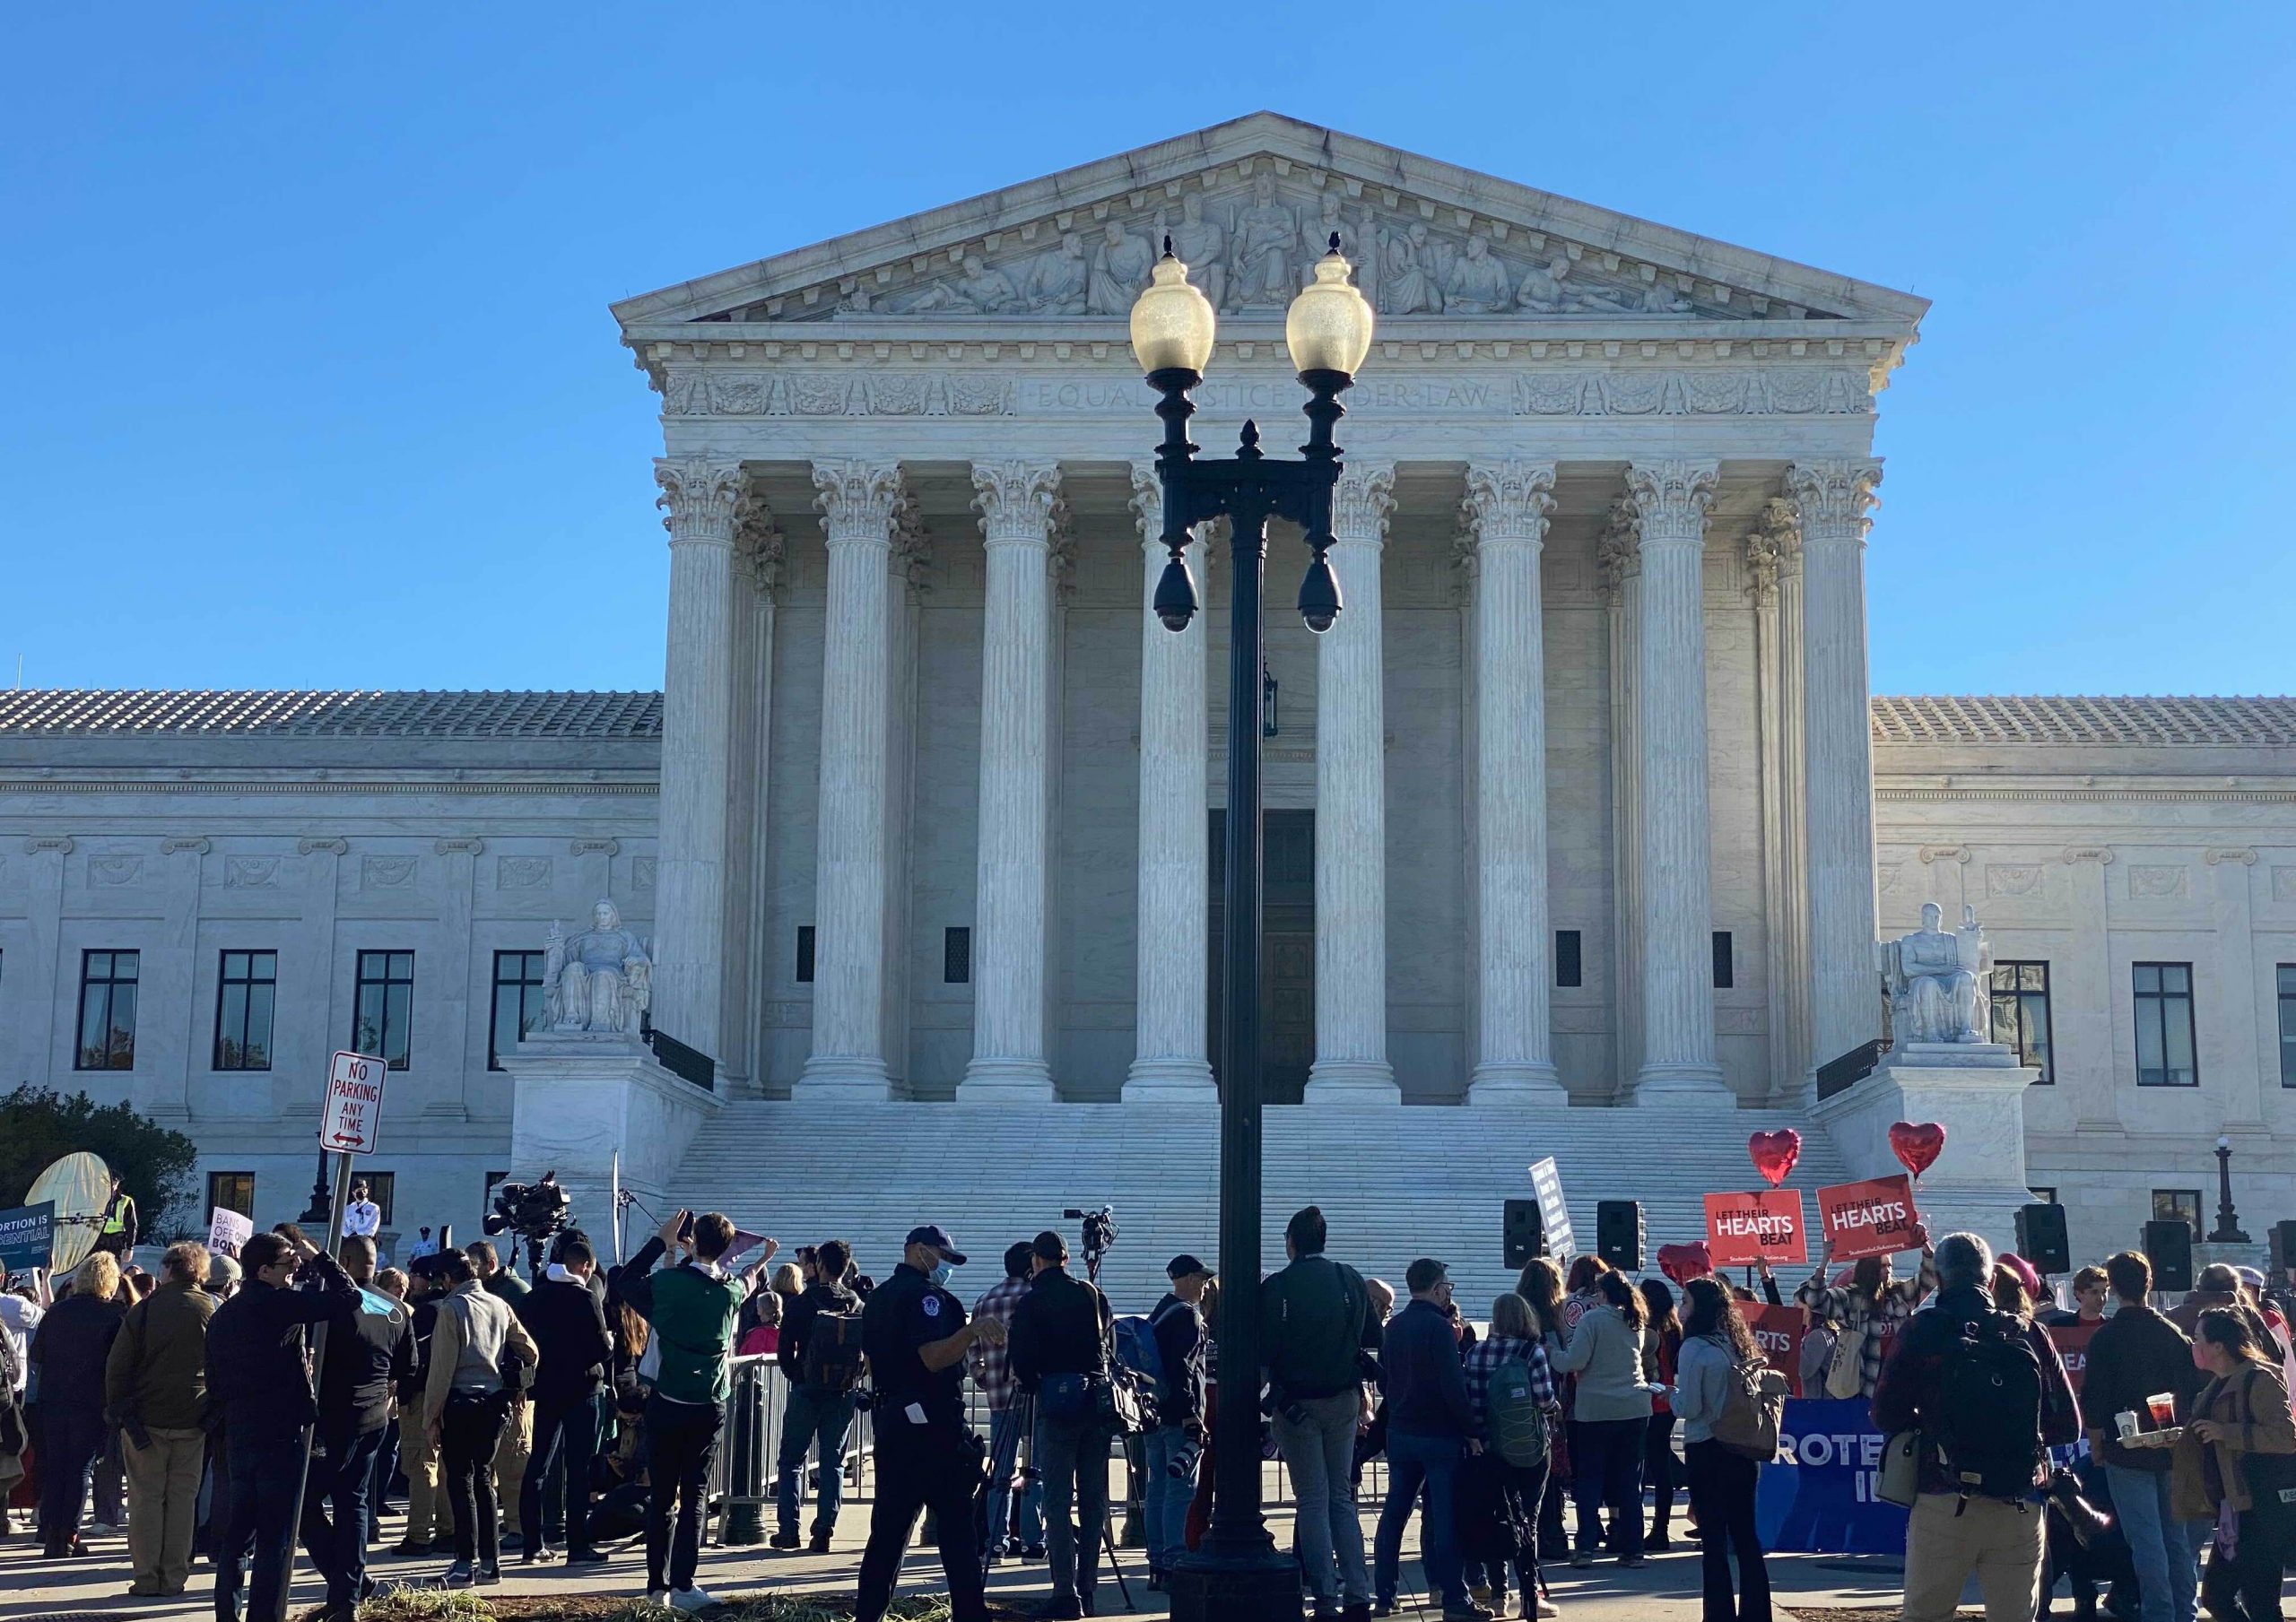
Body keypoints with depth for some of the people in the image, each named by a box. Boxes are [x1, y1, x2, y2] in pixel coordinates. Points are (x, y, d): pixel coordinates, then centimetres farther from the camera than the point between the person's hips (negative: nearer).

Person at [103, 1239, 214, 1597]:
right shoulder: (211, 1310, -4)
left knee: (146, 1497, 5)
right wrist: (212, 1409, 11)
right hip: (192, 1420, 1)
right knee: (182, 1497, 7)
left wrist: (117, 1410, 8)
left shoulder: (143, 1310, -7)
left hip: (146, 1418, -1)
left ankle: (147, 1577, 5)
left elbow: (117, 1366, -3)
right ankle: (175, 1576, 8)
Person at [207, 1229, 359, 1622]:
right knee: (275, 1537, -2)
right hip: (279, 1435, -8)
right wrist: (318, 1258, -3)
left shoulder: (222, 1315, 13)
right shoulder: (277, 1304, -12)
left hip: (237, 1435, 8)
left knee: (238, 1530, 14)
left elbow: (214, 1382, 18)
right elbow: (347, 1295, -15)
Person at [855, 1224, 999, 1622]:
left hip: (892, 1421, 9)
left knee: (888, 1526, 9)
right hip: (933, 1424, -9)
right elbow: (933, 1357, -24)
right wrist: (970, 1332, -36)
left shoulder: (878, 1297, 17)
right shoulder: (925, 1294, -11)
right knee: (957, 1527, -5)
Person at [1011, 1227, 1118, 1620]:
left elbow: (1022, 1361, -5)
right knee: (1093, 1498, 9)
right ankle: (1087, 1589, 12)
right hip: (1098, 1401, 4)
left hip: (1057, 1402, -4)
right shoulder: (1093, 1294, 9)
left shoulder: (1032, 1301, -3)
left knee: (1058, 1501, -3)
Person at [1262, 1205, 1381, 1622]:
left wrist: (1249, 1392, 0)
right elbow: (1374, 1338, 7)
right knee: (1342, 1497, 12)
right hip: (1343, 1400, 4)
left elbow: (1263, 1350, -13)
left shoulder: (1275, 1287, -12)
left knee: (1313, 1501, 3)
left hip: (1296, 1403, -4)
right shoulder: (1351, 1280, 1)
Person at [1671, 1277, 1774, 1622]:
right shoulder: (1740, 1344, 7)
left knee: (1714, 1539, 0)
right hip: (1744, 1449, 6)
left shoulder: (1695, 1347, -14)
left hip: (1706, 1451, -6)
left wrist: (1670, 1393, 3)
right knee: (1746, 1535, 12)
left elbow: (1689, 1407, -15)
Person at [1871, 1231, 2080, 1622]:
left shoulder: (1920, 1332, -2)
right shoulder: (2029, 1334, 3)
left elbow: (1886, 1416, -2)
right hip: (2019, 1512, 2)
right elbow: (2067, 1424, 5)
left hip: (1943, 1505, -2)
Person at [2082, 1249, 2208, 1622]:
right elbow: (2196, 1392, 7)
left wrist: (2097, 1447, 0)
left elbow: (2094, 1400, -12)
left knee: (2146, 1539, -2)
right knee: (2178, 1536, 13)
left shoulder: (2106, 1336, -10)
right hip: (2174, 1451, 4)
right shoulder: (2174, 1333, 2)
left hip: (2128, 1454, -4)